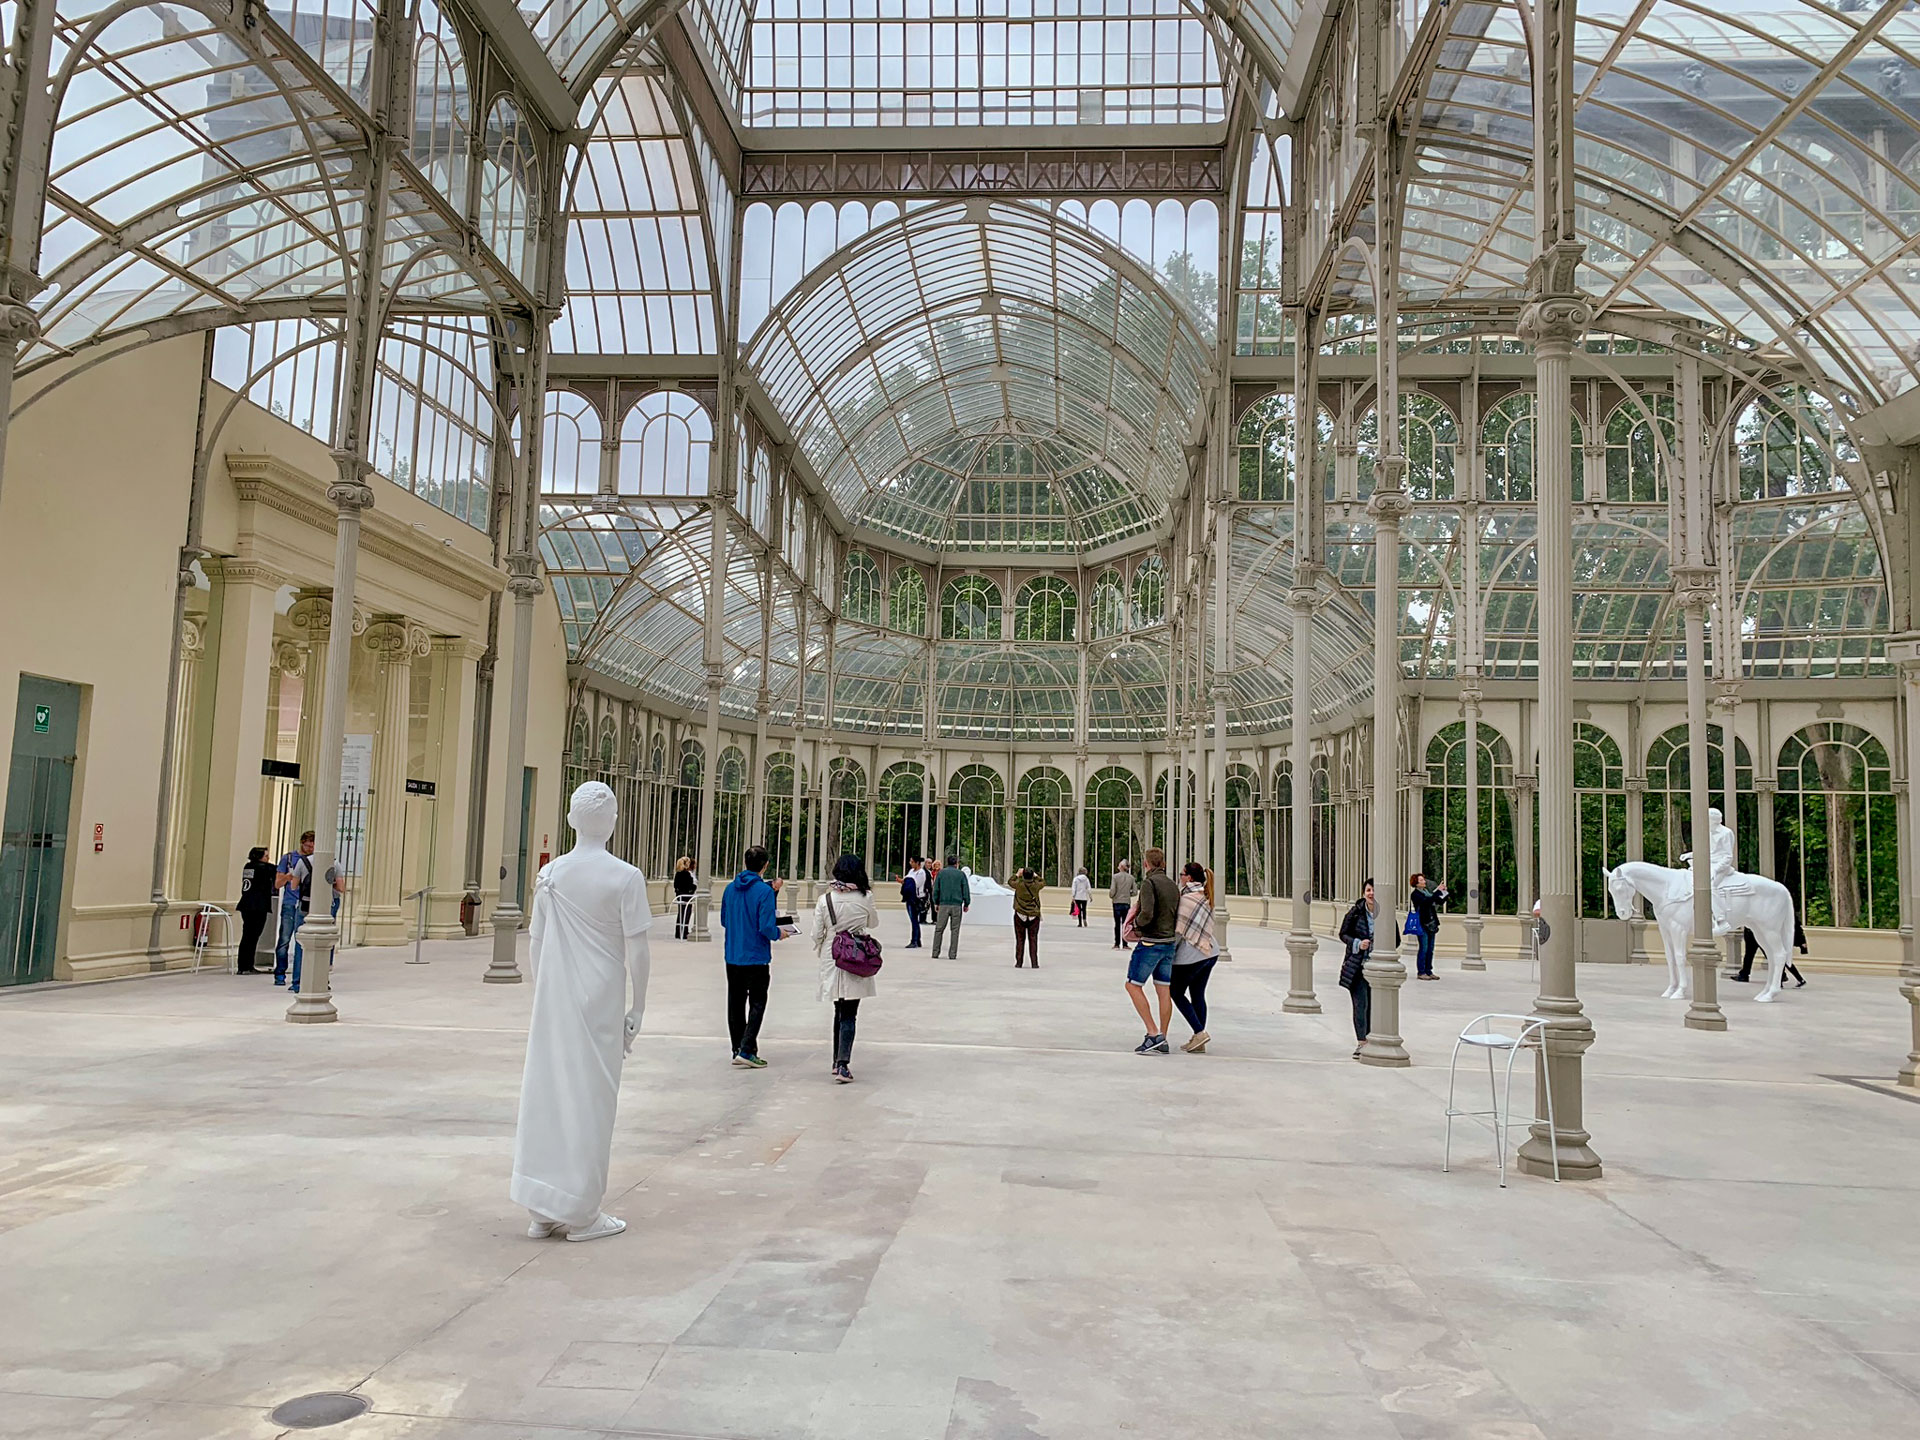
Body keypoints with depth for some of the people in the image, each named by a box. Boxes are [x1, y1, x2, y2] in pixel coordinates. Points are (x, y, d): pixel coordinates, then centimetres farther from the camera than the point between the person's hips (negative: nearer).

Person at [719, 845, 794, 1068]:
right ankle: (746, 1051, -5)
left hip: (732, 956, 5)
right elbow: (766, 927, -20)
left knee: (736, 1003, 14)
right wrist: (779, 933, 0)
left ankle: (738, 1049, 20)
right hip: (756, 958, -5)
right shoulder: (764, 890, -16)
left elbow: (724, 921, 11)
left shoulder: (730, 888, 2)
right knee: (757, 1004, 4)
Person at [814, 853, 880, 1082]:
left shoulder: (825, 899, -6)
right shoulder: (865, 898, -8)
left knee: (840, 1012, 18)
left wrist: (820, 952, 19)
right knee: (849, 1014, -1)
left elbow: (817, 933, -1)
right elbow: (873, 922, 11)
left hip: (832, 961, 2)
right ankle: (842, 1065, -12)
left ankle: (837, 1062, 24)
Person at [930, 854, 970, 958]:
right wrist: (966, 904, 13)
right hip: (957, 906, -1)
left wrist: (936, 903, 14)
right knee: (955, 930, 4)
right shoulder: (961, 874, 3)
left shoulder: (941, 873, 6)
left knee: (939, 929, 5)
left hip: (943, 904, 1)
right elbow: (966, 891, 3)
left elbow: (936, 889, 5)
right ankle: (953, 954, 2)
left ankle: (935, 953, 2)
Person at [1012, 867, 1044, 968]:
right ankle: (1034, 963, 2)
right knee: (1033, 940, 4)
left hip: (1020, 916, 0)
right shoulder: (1036, 885, -9)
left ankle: (1018, 962, 7)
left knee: (1020, 939, 6)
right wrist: (1036, 876, 27)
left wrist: (1017, 874, 23)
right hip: (1033, 916, 0)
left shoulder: (1019, 884, -11)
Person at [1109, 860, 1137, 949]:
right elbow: (1135, 892, 0)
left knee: (1117, 923, 5)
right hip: (1127, 903, 2)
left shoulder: (1116, 876, -8)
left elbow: (1112, 890, -12)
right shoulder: (1131, 878, 1)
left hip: (1117, 902, -2)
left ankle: (1117, 944, 6)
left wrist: (1111, 896, 9)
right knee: (1125, 923, 8)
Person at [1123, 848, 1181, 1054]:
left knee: (1133, 985, 1)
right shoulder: (1173, 886, 12)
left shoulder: (1149, 883, -12)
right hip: (1170, 942, 8)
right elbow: (1176, 916, 14)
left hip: (1151, 942, -8)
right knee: (1164, 990, 8)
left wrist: (1136, 924, -3)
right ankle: (1162, 1042, 11)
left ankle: (1154, 1034, -8)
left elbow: (1146, 914, -23)